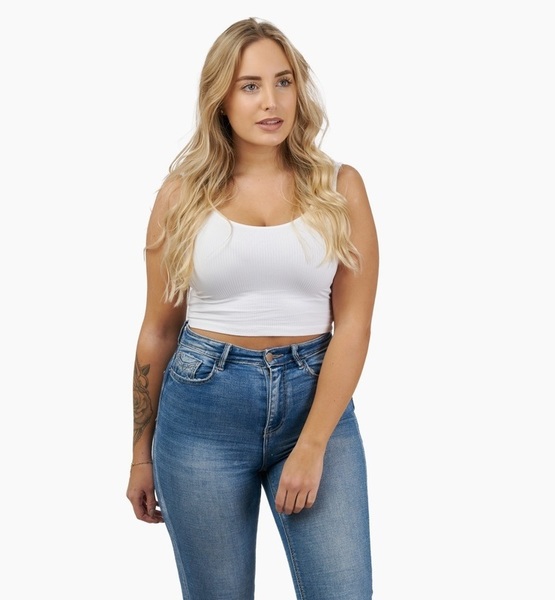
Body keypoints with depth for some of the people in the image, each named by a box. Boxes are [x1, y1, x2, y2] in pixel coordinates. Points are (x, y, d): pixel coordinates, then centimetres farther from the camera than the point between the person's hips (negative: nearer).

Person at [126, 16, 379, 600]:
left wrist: (311, 446, -12)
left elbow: (352, 325, -4)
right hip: (204, 406, 0)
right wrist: (142, 453, 9)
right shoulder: (183, 192, 1)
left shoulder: (339, 187, 0)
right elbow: (158, 330, 6)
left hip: (316, 399, 0)